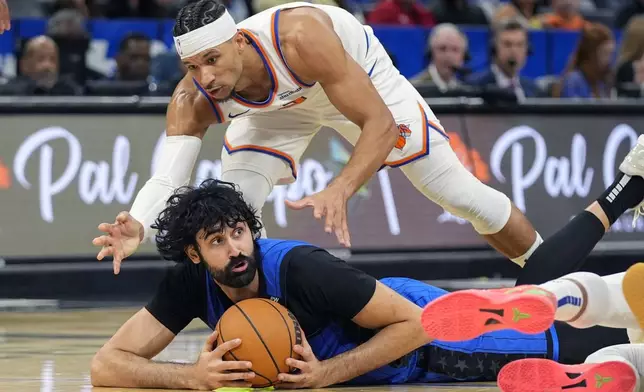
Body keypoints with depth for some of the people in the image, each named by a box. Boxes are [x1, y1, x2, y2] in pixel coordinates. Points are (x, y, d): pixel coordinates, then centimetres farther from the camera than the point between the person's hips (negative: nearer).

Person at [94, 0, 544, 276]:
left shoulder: (298, 38, -46)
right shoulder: (193, 98, -33)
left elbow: (379, 123, -43)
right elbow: (167, 177, -41)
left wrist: (339, 191, -60)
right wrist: (138, 227, -65)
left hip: (363, 76, -3)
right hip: (279, 107, 3)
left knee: (461, 194, 1)